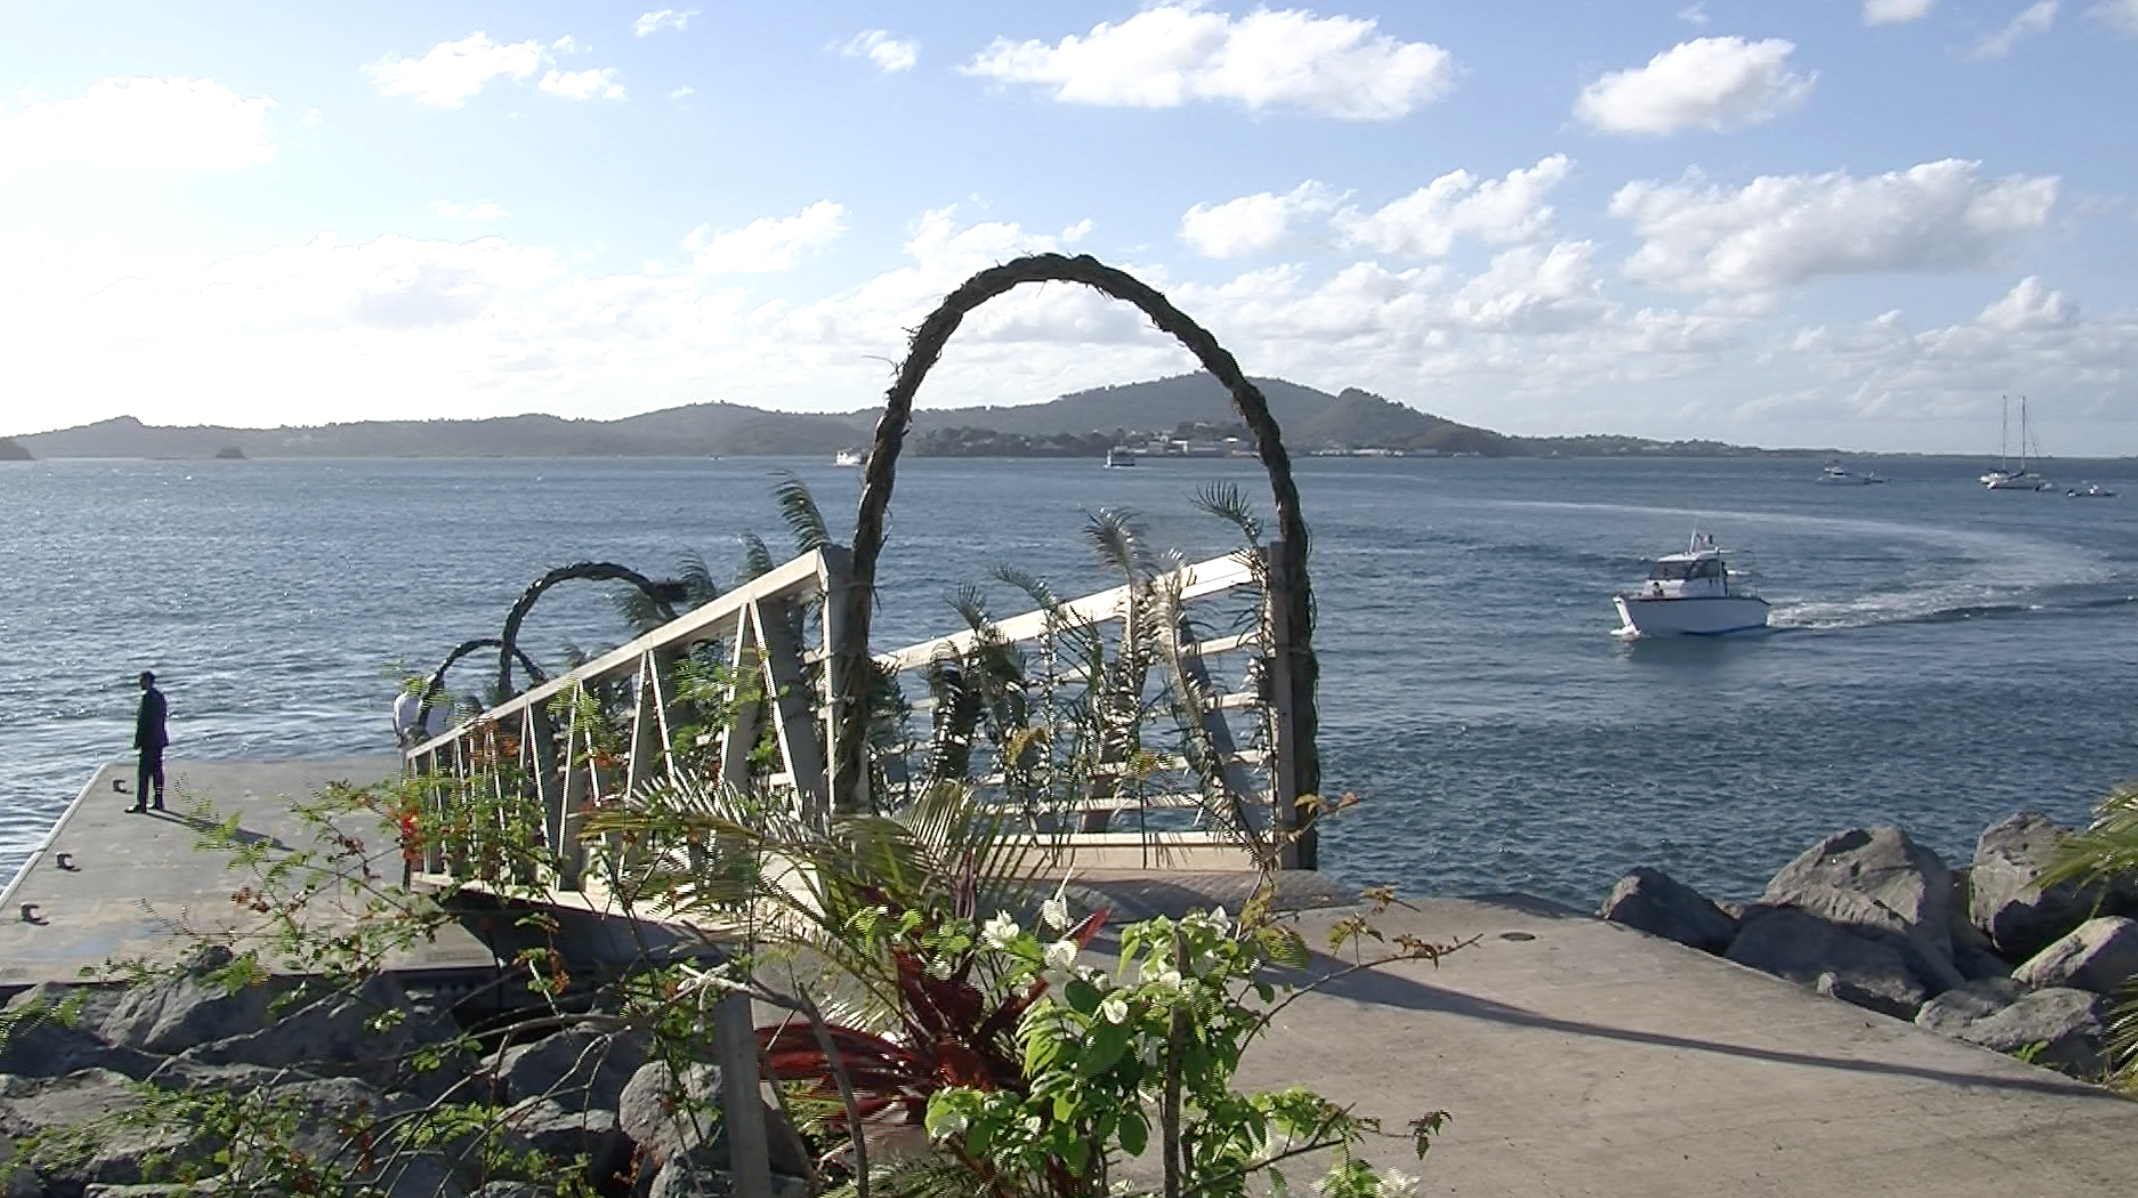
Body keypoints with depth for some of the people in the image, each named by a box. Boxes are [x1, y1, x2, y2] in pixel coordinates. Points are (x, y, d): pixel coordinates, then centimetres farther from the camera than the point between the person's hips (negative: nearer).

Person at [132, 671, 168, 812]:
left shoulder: (147, 696, -15)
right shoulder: (159, 695, 12)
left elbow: (143, 720, -17)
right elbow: (165, 714, 17)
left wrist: (138, 741, -14)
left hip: (149, 739, -9)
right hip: (159, 738, 9)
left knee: (143, 771, -7)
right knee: (157, 770, 12)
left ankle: (141, 804, -8)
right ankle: (158, 802, 16)